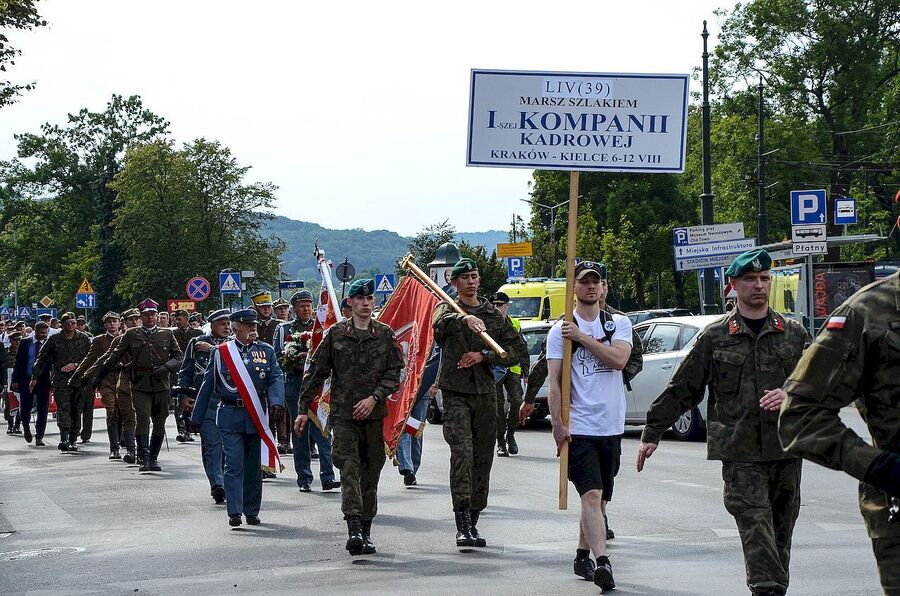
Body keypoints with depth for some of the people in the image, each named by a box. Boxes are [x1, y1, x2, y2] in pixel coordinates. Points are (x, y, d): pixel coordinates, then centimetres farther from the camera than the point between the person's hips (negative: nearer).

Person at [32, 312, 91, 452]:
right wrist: (35, 377, 9)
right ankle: (64, 439, -27)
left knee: (76, 411, 2)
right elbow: (41, 359, 12)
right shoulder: (54, 340, 7)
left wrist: (76, 365, -6)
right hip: (61, 379, -2)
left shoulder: (83, 339, 8)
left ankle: (72, 440, 10)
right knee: (63, 408, -17)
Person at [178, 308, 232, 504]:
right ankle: (217, 485, -13)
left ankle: (226, 483, 16)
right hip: (206, 400, -1)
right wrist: (183, 395, 1)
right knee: (211, 444, -8)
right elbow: (185, 372, 14)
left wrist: (213, 349, -8)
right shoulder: (196, 344, 12)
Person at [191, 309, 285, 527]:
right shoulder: (220, 352, 3)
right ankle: (234, 512, -11)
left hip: (256, 417, 2)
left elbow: (276, 378, 0)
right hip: (230, 416, -2)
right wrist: (197, 418, 10)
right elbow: (208, 385, 8)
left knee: (254, 466, 9)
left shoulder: (266, 351, 8)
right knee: (234, 464, -9)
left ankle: (251, 511, 19)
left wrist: (276, 401, -20)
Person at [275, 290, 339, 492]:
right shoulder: (284, 329, 11)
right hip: (295, 387, 0)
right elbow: (278, 358, 7)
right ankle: (304, 479, 9)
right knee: (299, 434, 3)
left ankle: (327, 477, -12)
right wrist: (294, 363, -11)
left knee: (323, 432, -10)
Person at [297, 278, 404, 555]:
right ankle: (354, 529, -26)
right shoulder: (335, 333, 5)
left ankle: (365, 532, 15)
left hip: (374, 415, 2)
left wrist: (374, 397, -11)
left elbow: (394, 373, 3)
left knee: (371, 472, 6)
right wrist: (303, 409, 5)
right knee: (349, 467, -15)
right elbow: (316, 372, 7)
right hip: (343, 413, -2)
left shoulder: (385, 335, 7)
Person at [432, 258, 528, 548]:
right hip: (455, 393, -4)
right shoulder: (447, 309, 5)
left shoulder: (494, 315, 13)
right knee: (462, 452, -18)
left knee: (483, 458, 6)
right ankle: (462, 526, -23)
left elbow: (519, 349, 7)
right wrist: (464, 318, -43)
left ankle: (473, 522, 17)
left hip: (485, 393, 4)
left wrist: (484, 356, -6)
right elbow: (441, 323, -21)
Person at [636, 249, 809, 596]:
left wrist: (789, 394, -14)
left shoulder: (793, 334, 11)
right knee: (756, 523, -14)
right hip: (740, 450, -3)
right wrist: (652, 433, 11)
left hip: (786, 449, 3)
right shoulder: (715, 338, 6)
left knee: (781, 526, 7)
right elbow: (682, 390, 10)